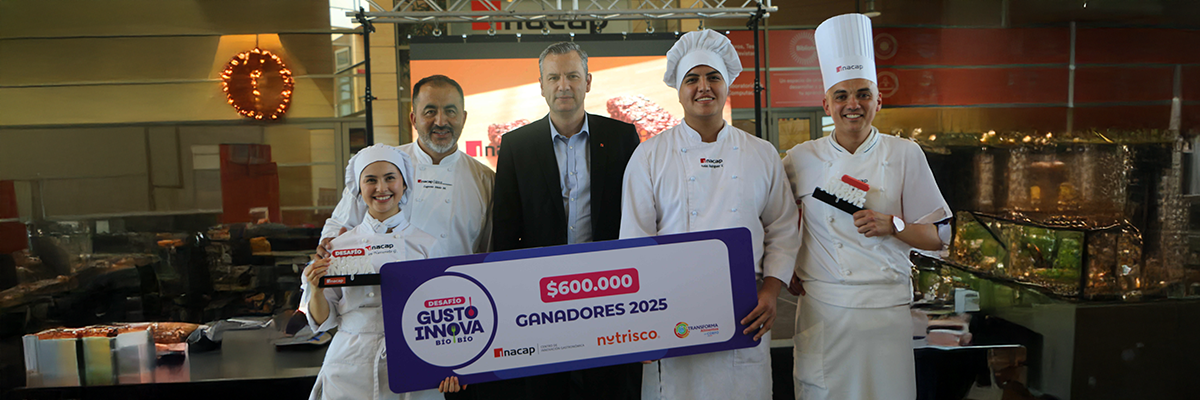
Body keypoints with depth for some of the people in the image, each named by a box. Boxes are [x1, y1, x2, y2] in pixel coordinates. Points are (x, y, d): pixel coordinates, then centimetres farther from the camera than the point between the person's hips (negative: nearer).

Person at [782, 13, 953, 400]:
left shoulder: (905, 155, 1)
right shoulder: (801, 159, 2)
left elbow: (938, 237, 3)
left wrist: (893, 225, -14)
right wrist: (786, 271, 4)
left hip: (886, 309, 0)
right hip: (821, 307, 0)